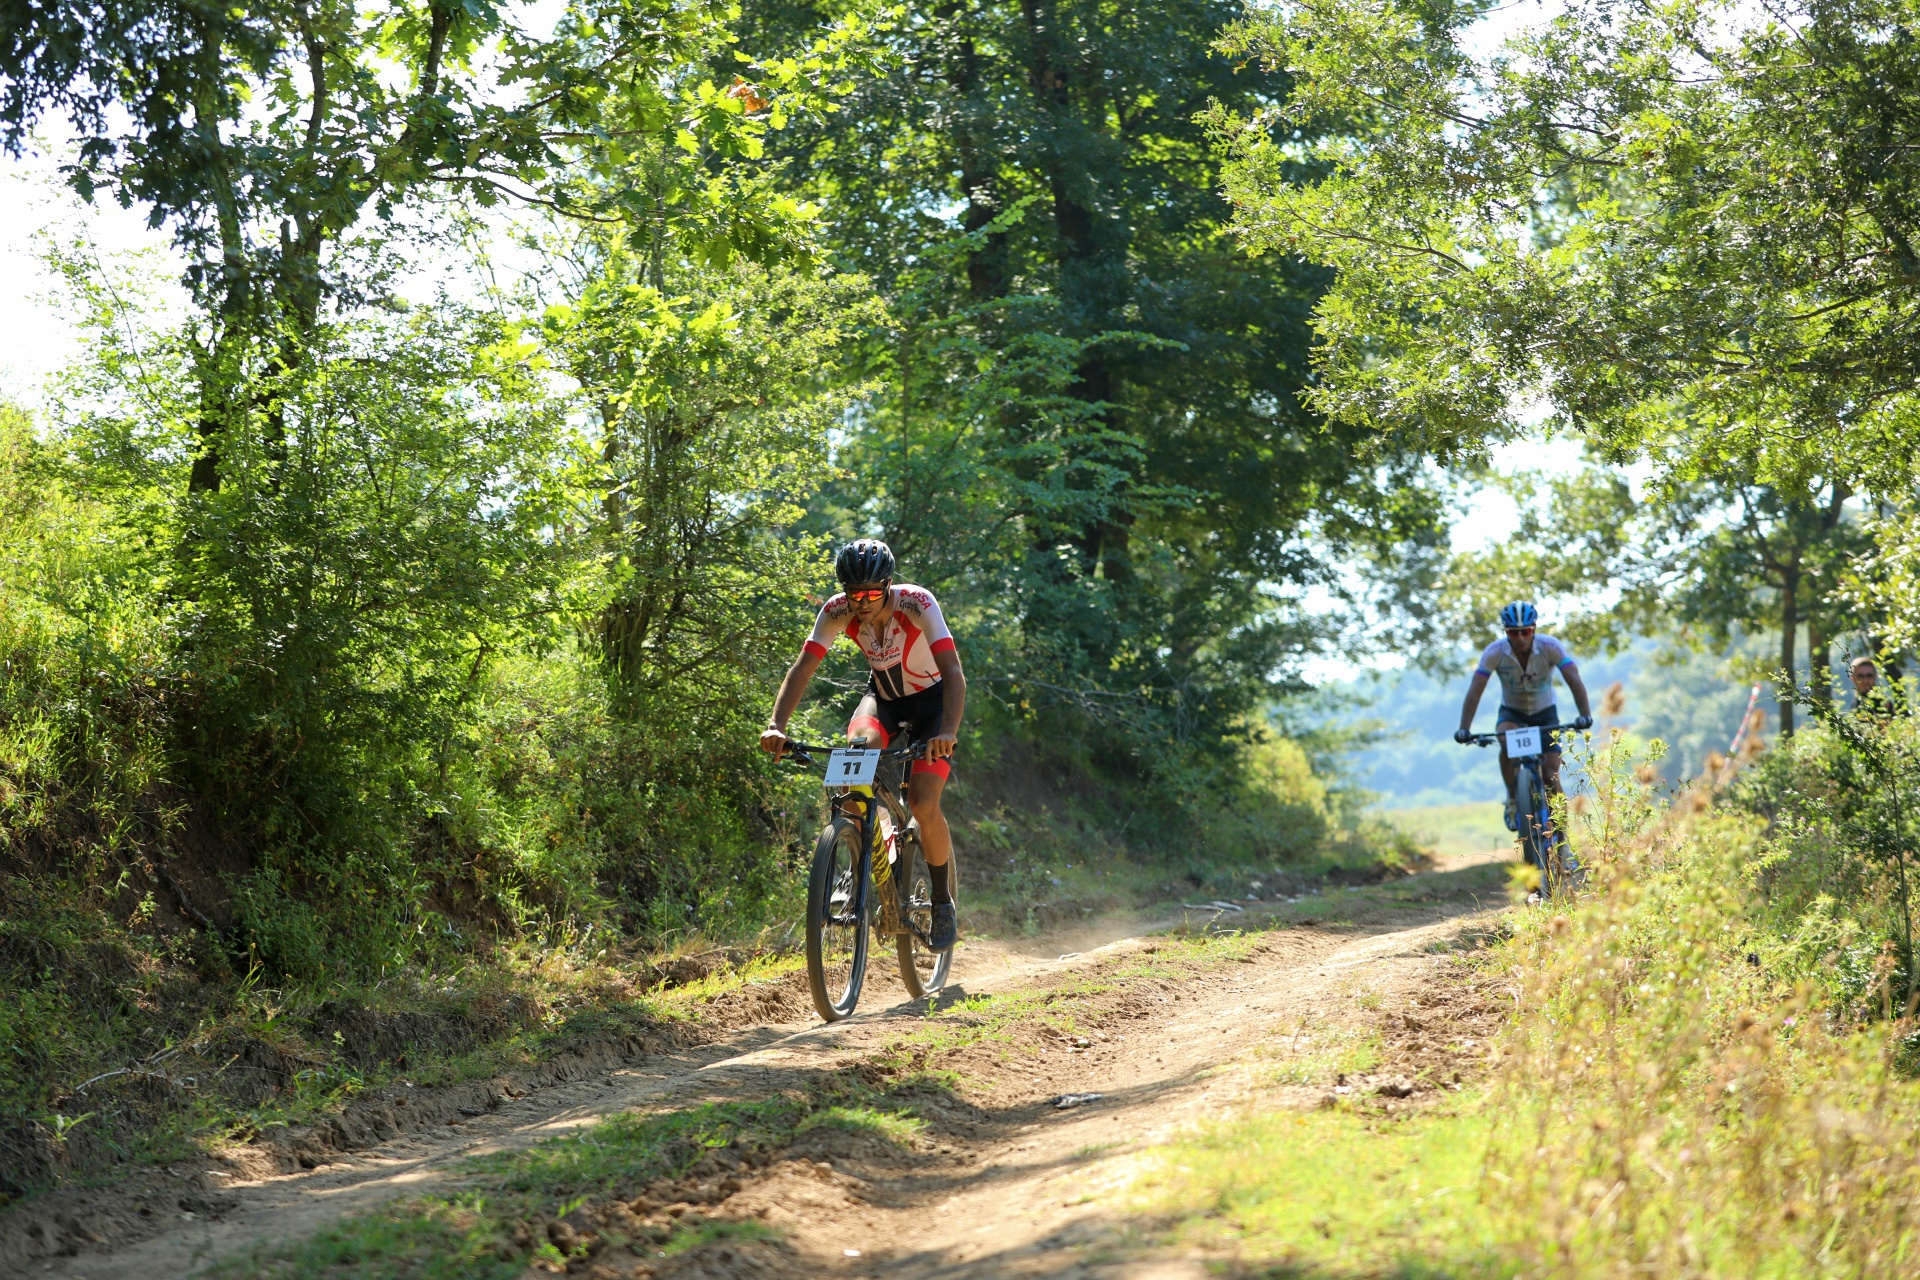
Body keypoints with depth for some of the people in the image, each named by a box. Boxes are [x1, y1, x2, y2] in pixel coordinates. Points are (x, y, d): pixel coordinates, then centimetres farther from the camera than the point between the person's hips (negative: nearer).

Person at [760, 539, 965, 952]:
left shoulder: (917, 603, -31)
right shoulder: (837, 611, -21)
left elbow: (953, 672, -38)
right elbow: (802, 668, -23)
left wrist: (948, 731, -54)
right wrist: (776, 726, -39)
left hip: (931, 699, -3)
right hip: (884, 696, 3)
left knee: (923, 805, -19)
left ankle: (943, 903, 4)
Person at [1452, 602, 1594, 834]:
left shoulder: (1550, 647, -25)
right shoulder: (1495, 652, -24)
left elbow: (1574, 681, -32)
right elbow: (1474, 691, -27)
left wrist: (1585, 714, -48)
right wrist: (1464, 728, -38)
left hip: (1545, 712, 0)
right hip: (1511, 711, 0)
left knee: (1551, 777, -11)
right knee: (1507, 742, -35)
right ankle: (1512, 799, -13)